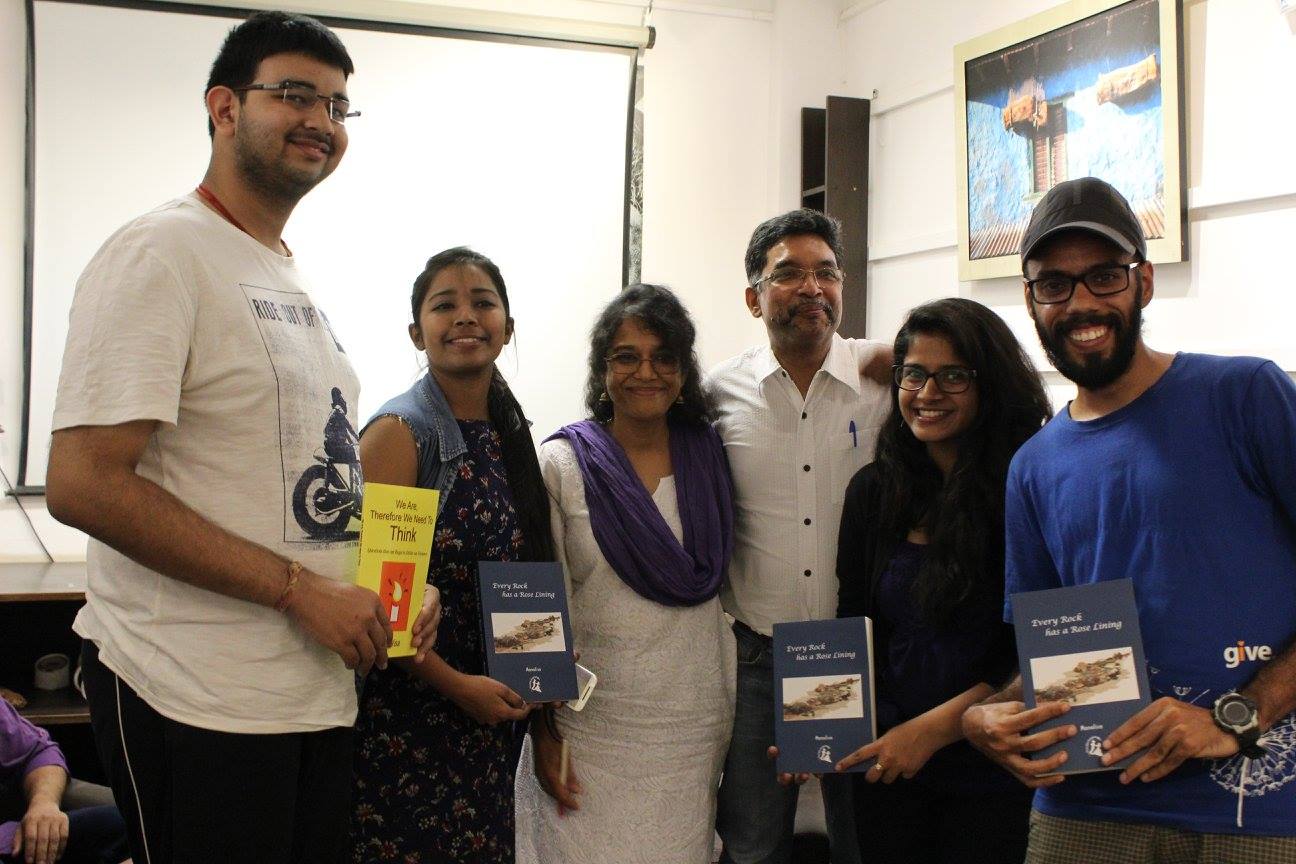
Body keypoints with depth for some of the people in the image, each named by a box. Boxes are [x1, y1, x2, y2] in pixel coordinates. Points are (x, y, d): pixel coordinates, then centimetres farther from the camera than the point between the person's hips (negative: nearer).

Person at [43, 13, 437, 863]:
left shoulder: (292, 280, 16)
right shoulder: (160, 253, -11)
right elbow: (81, 484, -21)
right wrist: (298, 587, -19)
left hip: (319, 688, 8)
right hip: (198, 699, -8)